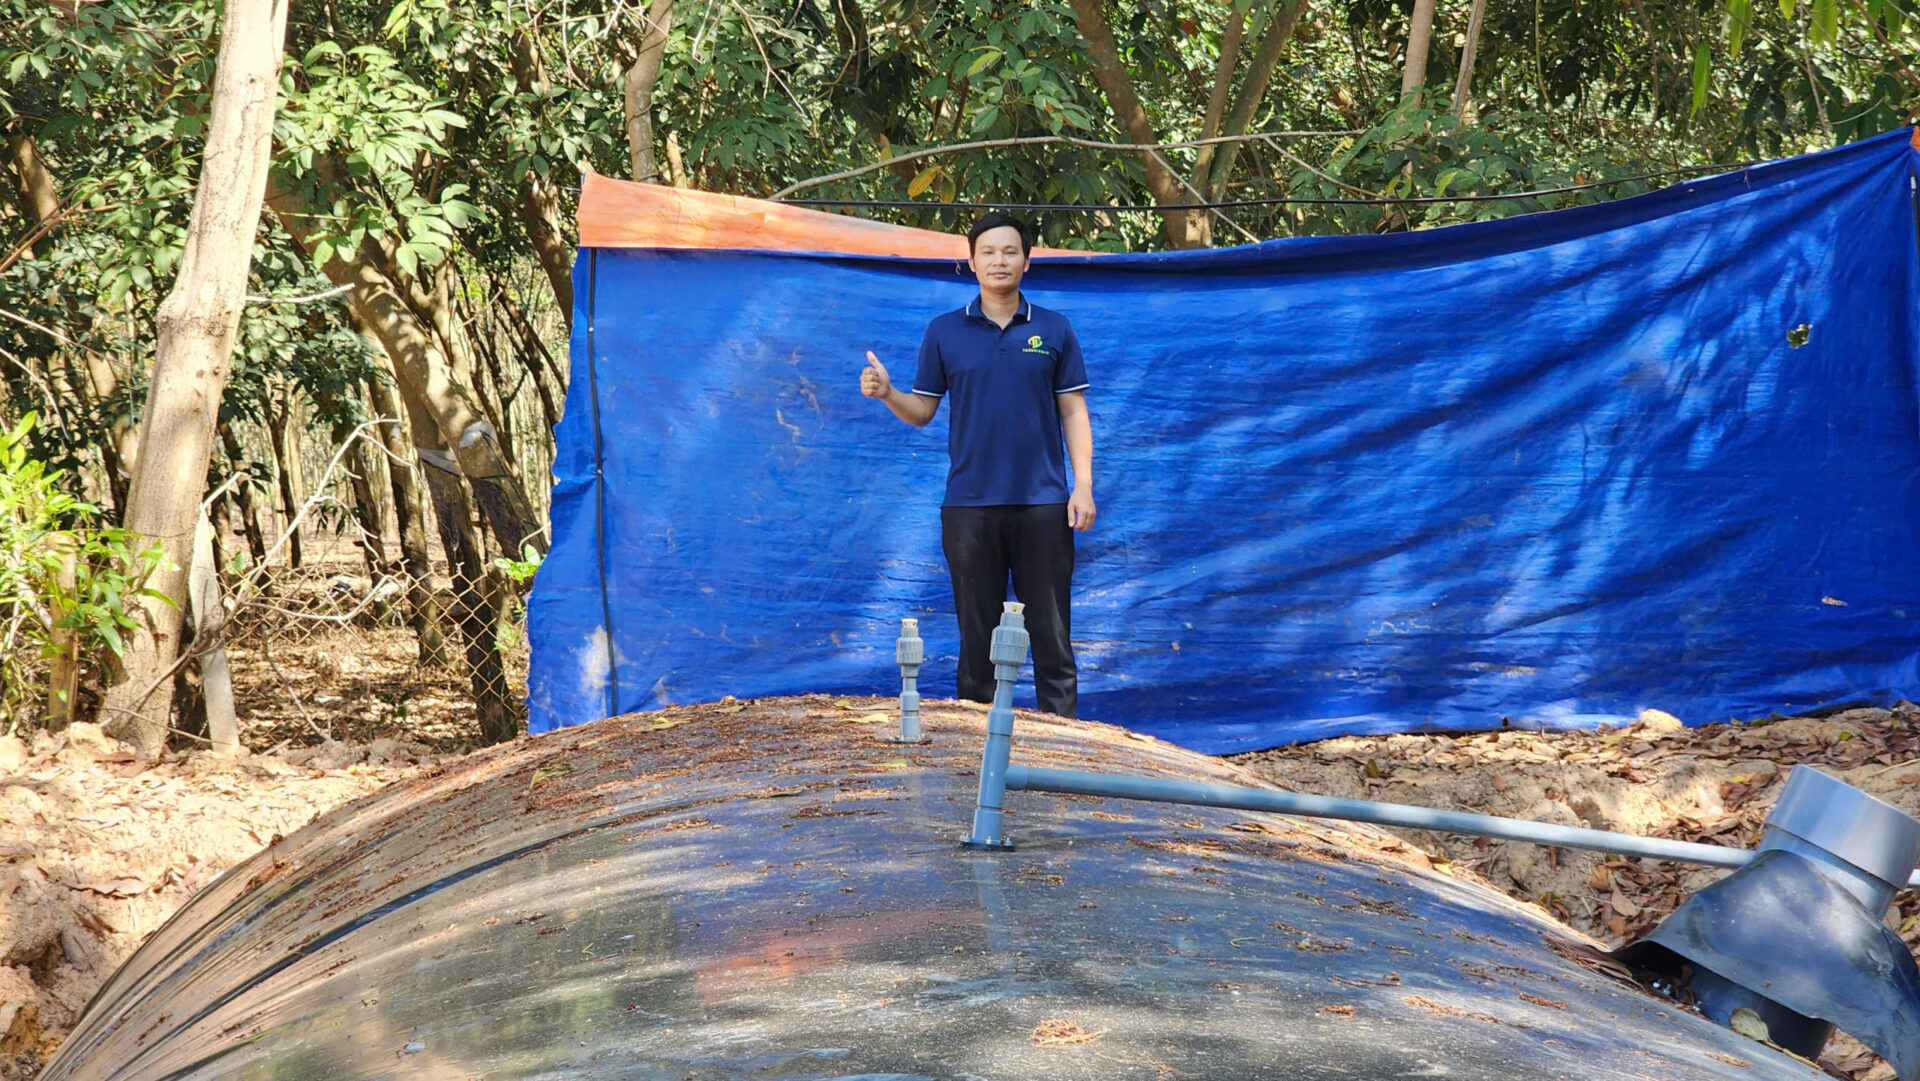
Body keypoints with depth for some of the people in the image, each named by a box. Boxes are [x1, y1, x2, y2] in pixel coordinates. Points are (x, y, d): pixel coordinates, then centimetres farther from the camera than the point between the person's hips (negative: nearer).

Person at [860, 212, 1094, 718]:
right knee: (978, 633, 5)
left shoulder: (1054, 330, 6)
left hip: (1043, 503, 0)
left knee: (1051, 632, 1)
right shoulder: (944, 331, 6)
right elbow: (922, 412, 8)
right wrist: (887, 393, -13)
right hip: (969, 505, 0)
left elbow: (1073, 411, 6)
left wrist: (1083, 485, -3)